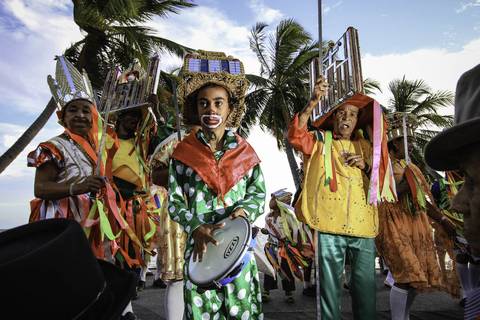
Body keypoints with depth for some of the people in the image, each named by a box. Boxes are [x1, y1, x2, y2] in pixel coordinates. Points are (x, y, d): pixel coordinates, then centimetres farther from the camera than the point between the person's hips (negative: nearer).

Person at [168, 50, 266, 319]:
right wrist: (197, 228, -15)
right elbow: (174, 201, 0)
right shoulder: (184, 152, 0)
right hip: (200, 245, 0)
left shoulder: (244, 151, 2)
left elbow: (259, 193, 7)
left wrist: (244, 210, -13)